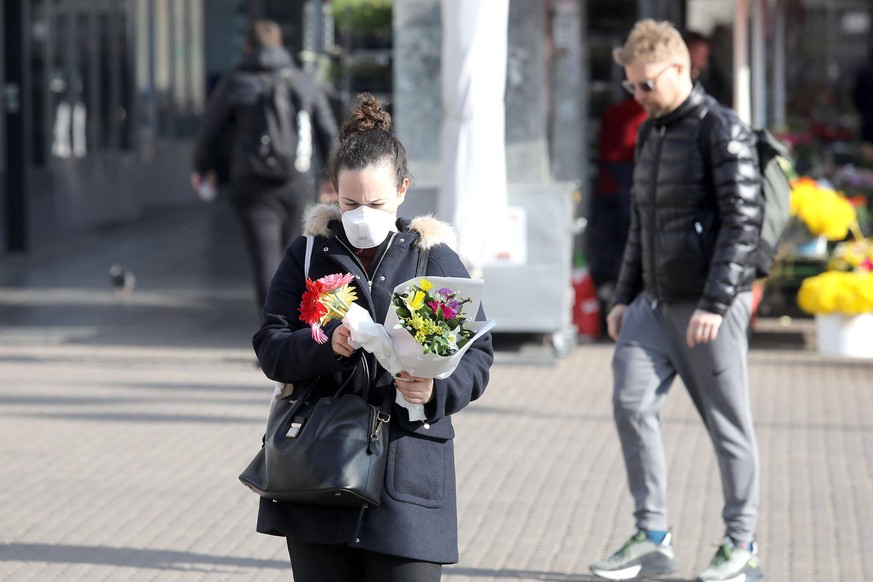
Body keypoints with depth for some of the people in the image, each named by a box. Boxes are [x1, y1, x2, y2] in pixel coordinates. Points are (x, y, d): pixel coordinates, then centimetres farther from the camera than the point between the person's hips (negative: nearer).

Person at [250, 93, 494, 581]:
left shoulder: (436, 259, 5)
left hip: (407, 480, -2)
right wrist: (327, 345, -20)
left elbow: (477, 356, 2)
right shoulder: (308, 255, 9)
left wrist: (437, 388, -20)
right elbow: (271, 348, 1)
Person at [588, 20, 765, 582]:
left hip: (711, 304, -7)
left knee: (728, 423, 1)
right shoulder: (649, 133, 15)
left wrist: (714, 303, -20)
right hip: (655, 302, 7)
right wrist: (625, 297, 16)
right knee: (631, 403, -5)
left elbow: (743, 221, -16)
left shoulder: (722, 131, -10)